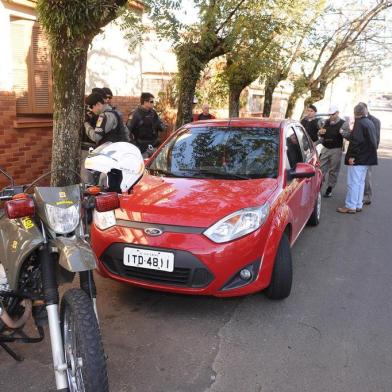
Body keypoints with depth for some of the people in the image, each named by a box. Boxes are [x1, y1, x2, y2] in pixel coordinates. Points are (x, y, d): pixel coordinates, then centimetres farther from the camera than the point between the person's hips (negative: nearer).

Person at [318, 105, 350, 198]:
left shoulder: (343, 123, -3)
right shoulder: (326, 122, 11)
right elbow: (322, 135, 23)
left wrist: (343, 132, -32)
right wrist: (320, 132, -2)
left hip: (336, 150, -4)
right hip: (325, 148, 4)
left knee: (333, 170, 3)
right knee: (320, 168, 0)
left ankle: (329, 189, 13)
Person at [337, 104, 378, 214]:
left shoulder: (359, 123, -15)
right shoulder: (371, 123, 15)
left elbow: (356, 141, -22)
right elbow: (373, 140, 21)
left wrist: (352, 156, -20)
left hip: (358, 159, -10)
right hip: (367, 158, 10)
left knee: (353, 182, -5)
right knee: (360, 182, 16)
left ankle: (350, 206, -1)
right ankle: (358, 205, 21)